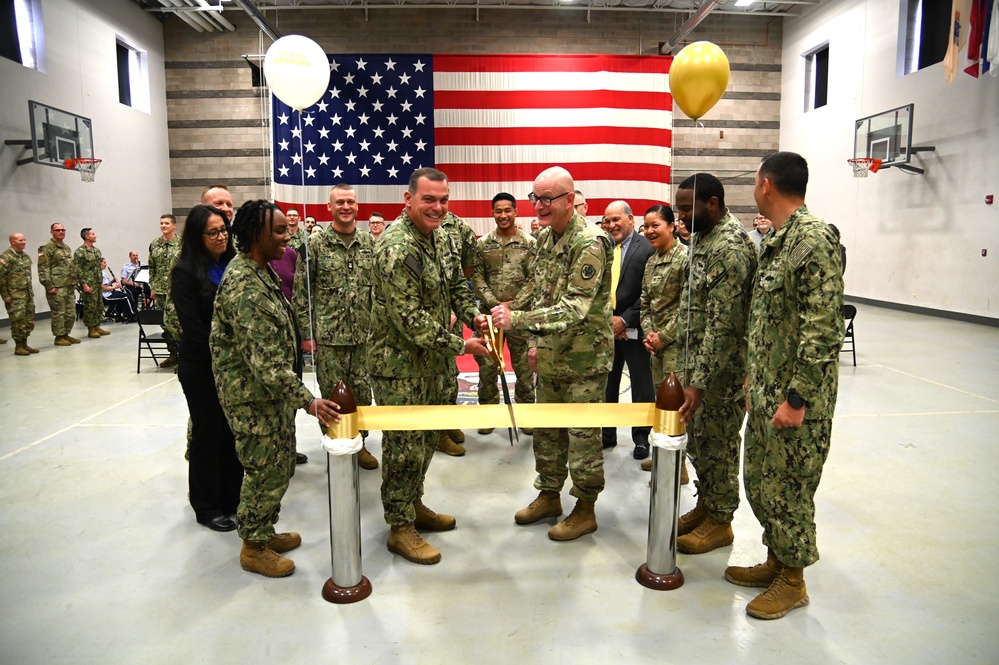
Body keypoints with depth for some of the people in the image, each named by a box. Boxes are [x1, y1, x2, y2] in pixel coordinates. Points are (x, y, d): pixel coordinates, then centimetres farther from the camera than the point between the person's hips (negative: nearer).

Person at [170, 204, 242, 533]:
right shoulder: (185, 272, -9)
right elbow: (192, 326, -13)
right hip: (201, 367, -4)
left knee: (234, 429, 10)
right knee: (208, 431, 6)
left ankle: (232, 498, 26)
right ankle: (206, 506, 22)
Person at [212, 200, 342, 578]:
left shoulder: (260, 270, 6)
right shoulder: (243, 286, -25)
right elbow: (265, 360, -29)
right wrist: (307, 401, -30)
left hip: (273, 390, 10)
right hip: (251, 395, -9)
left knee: (281, 465, 18)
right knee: (265, 470, 4)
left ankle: (265, 531, 36)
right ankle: (253, 547, 23)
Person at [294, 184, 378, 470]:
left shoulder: (369, 242, 6)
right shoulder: (315, 244, -3)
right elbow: (301, 292, -2)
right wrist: (306, 333, -4)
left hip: (365, 336, 3)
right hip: (328, 338, -3)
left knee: (362, 393, 10)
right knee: (332, 396, 6)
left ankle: (359, 444, 27)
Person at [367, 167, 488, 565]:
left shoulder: (439, 236, 5)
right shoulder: (396, 248, -24)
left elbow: (456, 283, 18)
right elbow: (409, 318, -26)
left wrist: (472, 315, -1)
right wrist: (460, 345, -21)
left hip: (434, 361, 9)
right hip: (400, 365, -9)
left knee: (426, 440, 19)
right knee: (404, 446, 2)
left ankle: (414, 505, 38)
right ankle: (400, 528, 18)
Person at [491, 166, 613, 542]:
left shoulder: (590, 244, -20)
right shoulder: (546, 239, 7)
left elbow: (575, 309, -28)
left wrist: (517, 320, -33)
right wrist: (538, 342, 12)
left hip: (585, 358, -8)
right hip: (551, 356, 8)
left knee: (583, 434, 4)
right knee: (547, 429, 17)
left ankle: (585, 510, 20)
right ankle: (549, 496, 34)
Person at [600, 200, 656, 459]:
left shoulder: (647, 247, -8)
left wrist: (625, 320, -14)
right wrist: (607, 319, -5)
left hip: (634, 329, -4)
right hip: (605, 327, 5)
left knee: (641, 387, 7)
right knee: (606, 384, 12)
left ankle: (641, 437, 21)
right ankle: (607, 433, 26)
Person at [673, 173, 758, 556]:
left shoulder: (730, 248, -22)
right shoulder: (703, 236, 9)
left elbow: (722, 323, -27)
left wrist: (700, 382, -27)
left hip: (721, 367, -9)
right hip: (695, 358, 9)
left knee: (718, 443, 5)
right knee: (696, 437, 19)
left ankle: (719, 522, 21)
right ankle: (705, 504, 35)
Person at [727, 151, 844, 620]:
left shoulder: (814, 239, -19)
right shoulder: (778, 240, 12)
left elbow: (824, 330, -23)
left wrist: (797, 398, -22)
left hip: (795, 399, -9)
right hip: (765, 392, 9)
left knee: (787, 488, 5)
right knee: (760, 482, 18)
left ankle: (792, 581, 24)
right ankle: (775, 561, 36)